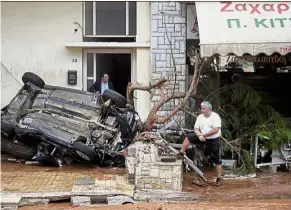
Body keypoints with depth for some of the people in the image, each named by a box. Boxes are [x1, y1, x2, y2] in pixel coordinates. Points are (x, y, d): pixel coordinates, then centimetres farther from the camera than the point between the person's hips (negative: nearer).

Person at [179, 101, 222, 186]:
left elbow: (216, 130, -24)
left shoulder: (215, 116, -14)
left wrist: (204, 135, -20)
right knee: (189, 137, -14)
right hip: (203, 138, 5)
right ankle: (181, 153, -7)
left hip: (214, 140, -4)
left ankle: (219, 179, 8)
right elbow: (196, 129, -2)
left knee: (216, 159, 0)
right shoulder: (200, 117, 2)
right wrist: (199, 135, -24)